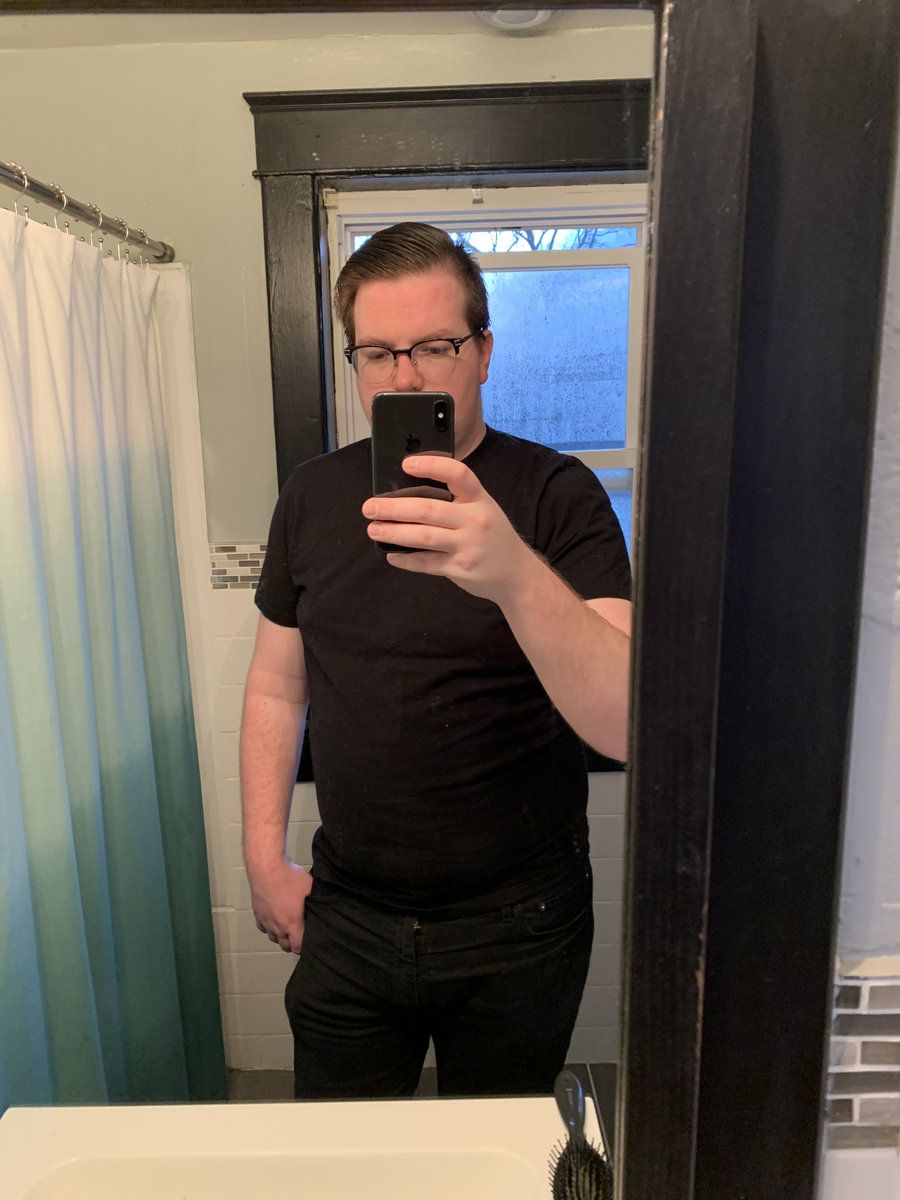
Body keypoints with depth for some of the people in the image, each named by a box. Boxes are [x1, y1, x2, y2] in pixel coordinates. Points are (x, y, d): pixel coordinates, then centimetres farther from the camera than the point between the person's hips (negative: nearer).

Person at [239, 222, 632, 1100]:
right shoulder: (314, 495, 0)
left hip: (515, 930, -2)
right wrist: (265, 860, 4)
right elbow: (277, 684, 8)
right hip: (347, 918, 3)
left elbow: (628, 723, -25)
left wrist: (514, 575, -41)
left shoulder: (556, 494, -14)